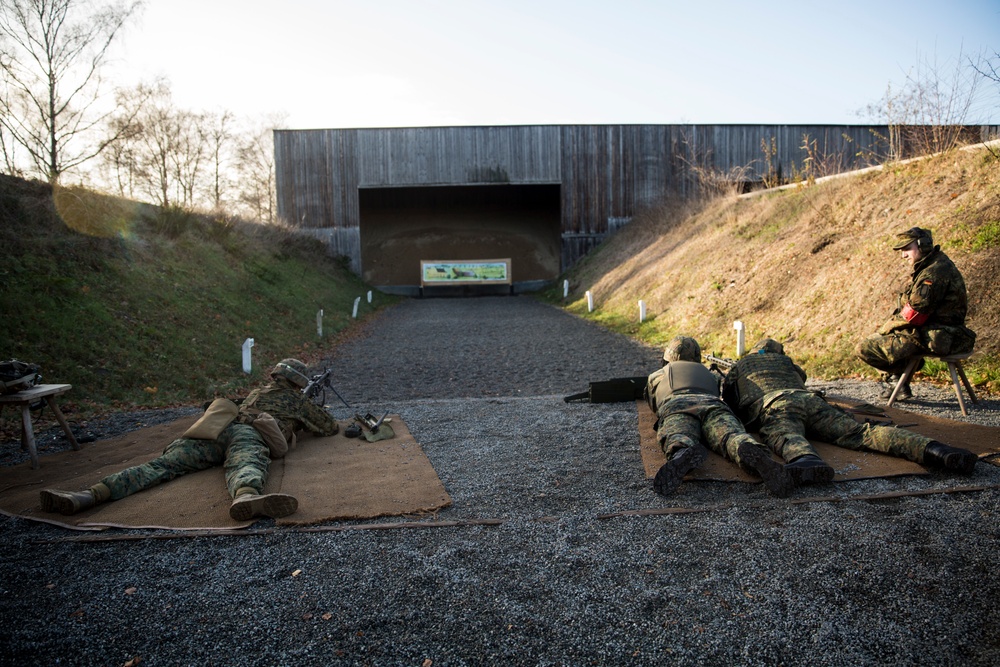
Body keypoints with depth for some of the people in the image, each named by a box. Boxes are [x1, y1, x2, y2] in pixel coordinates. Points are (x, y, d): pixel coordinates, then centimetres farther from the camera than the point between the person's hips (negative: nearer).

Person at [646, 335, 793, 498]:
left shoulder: (655, 376, 40)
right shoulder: (710, 374, 44)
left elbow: (654, 404, 56)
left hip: (675, 405, -2)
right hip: (712, 404, 2)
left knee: (678, 440, -31)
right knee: (734, 436, -25)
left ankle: (684, 454, -69)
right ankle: (753, 454, -62)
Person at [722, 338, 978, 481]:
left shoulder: (739, 366, 31)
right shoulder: (786, 362, 42)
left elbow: (726, 401, 35)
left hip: (775, 405, -4)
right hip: (811, 400, 4)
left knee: (788, 438, -34)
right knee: (860, 432, -12)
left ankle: (806, 460, -71)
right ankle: (929, 449, -34)